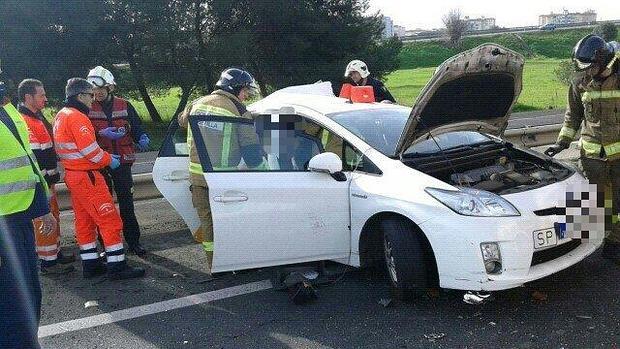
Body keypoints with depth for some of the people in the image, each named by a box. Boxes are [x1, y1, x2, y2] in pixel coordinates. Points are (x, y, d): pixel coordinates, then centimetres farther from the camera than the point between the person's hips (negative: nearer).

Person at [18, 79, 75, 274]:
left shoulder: (36, 117, 15)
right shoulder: (23, 121, -18)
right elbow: (32, 155, -24)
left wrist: (51, 175, 24)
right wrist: (44, 178, -21)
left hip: (46, 179, 11)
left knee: (53, 217, 19)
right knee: (45, 221, -3)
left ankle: (55, 254, 31)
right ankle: (48, 262, 5)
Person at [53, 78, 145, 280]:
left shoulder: (61, 116, 14)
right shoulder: (77, 117, -17)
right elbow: (89, 149, -22)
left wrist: (106, 156, 11)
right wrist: (109, 160, -5)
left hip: (72, 175, 10)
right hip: (86, 177, -10)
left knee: (84, 221, 15)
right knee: (110, 220, -5)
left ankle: (90, 264, 22)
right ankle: (117, 266, -2)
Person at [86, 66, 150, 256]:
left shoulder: (124, 106, 5)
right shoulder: (88, 108, 0)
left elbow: (137, 128, 7)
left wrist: (142, 138, -14)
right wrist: (102, 133, -23)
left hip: (122, 161, 1)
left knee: (126, 202, 7)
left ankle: (133, 241, 16)